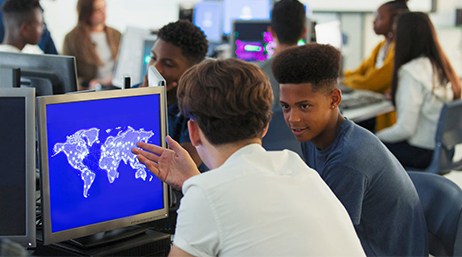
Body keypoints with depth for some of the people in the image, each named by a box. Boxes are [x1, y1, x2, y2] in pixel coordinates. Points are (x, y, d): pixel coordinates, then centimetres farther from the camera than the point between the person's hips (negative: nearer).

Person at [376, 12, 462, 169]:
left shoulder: (411, 72, -21)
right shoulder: (441, 67, 4)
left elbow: (405, 128, -22)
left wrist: (376, 137, -4)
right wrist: (398, 96, 28)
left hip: (419, 153, -8)